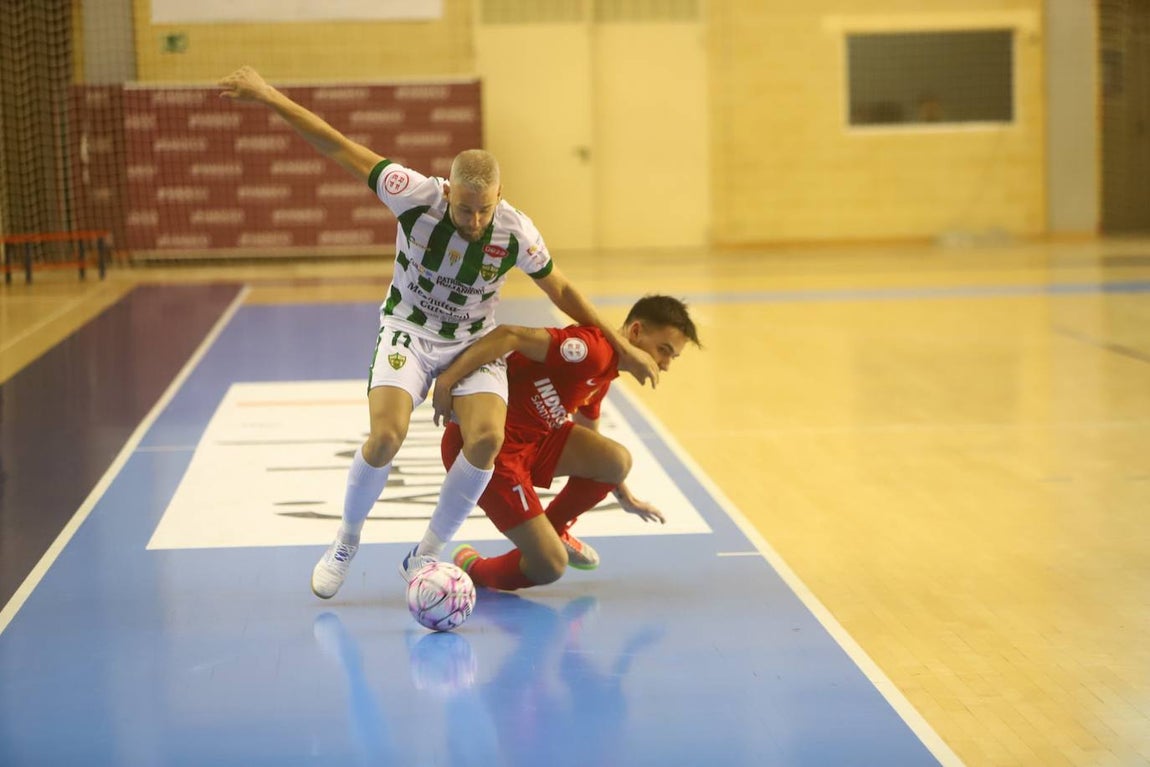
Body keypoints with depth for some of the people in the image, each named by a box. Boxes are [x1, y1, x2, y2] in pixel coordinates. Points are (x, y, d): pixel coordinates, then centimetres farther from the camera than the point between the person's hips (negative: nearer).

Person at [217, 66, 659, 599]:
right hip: (409, 329, -1)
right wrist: (269, 97, -22)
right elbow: (339, 148, -19)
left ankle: (425, 555, -5)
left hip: (474, 341, 1)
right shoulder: (417, 196, -24)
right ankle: (345, 542, 3)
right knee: (386, 436, -25)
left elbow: (561, 291, -2)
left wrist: (621, 349, 3)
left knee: (487, 439, -25)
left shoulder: (516, 233, -19)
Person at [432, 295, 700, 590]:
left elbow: (588, 442, 30)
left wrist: (626, 497, 39)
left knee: (618, 461, -7)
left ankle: (554, 530, 18)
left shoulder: (604, 374, 13)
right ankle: (471, 567, 17)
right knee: (550, 566, -13)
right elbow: (510, 335, -28)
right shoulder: (594, 349, -19)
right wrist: (447, 379, -35)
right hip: (487, 444, -9)